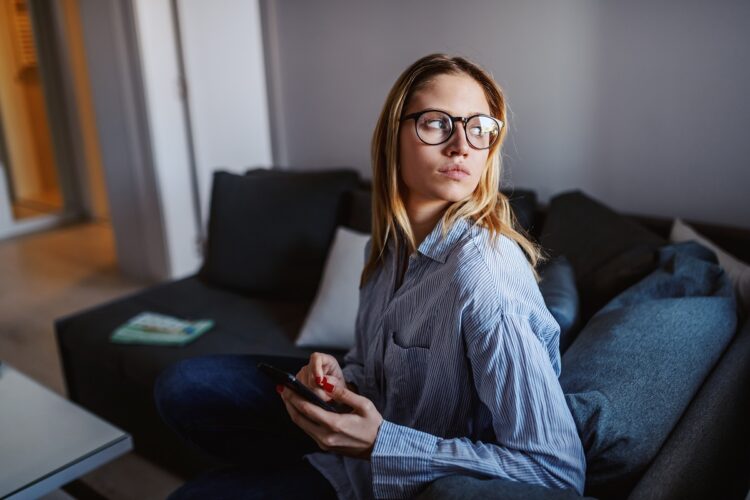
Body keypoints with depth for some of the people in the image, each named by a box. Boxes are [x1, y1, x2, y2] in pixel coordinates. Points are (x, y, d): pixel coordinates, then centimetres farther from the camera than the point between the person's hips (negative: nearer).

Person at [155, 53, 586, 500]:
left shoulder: (482, 275, -32)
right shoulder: (388, 241, -8)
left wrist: (379, 445, -31)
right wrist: (339, 380, -14)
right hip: (369, 420, 7)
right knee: (183, 387, 6)